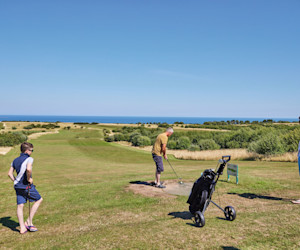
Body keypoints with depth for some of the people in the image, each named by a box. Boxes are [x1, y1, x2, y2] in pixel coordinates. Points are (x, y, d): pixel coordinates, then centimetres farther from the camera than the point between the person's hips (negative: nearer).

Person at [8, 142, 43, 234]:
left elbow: (10, 173, 13)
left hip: (18, 186, 7)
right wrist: (29, 178, -15)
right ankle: (29, 222, 10)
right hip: (27, 186, -7)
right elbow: (28, 169, -30)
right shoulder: (29, 159, -11)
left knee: (20, 206, 8)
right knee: (39, 199, 10)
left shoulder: (15, 160, 13)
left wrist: (15, 181, 17)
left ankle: (22, 228, 13)